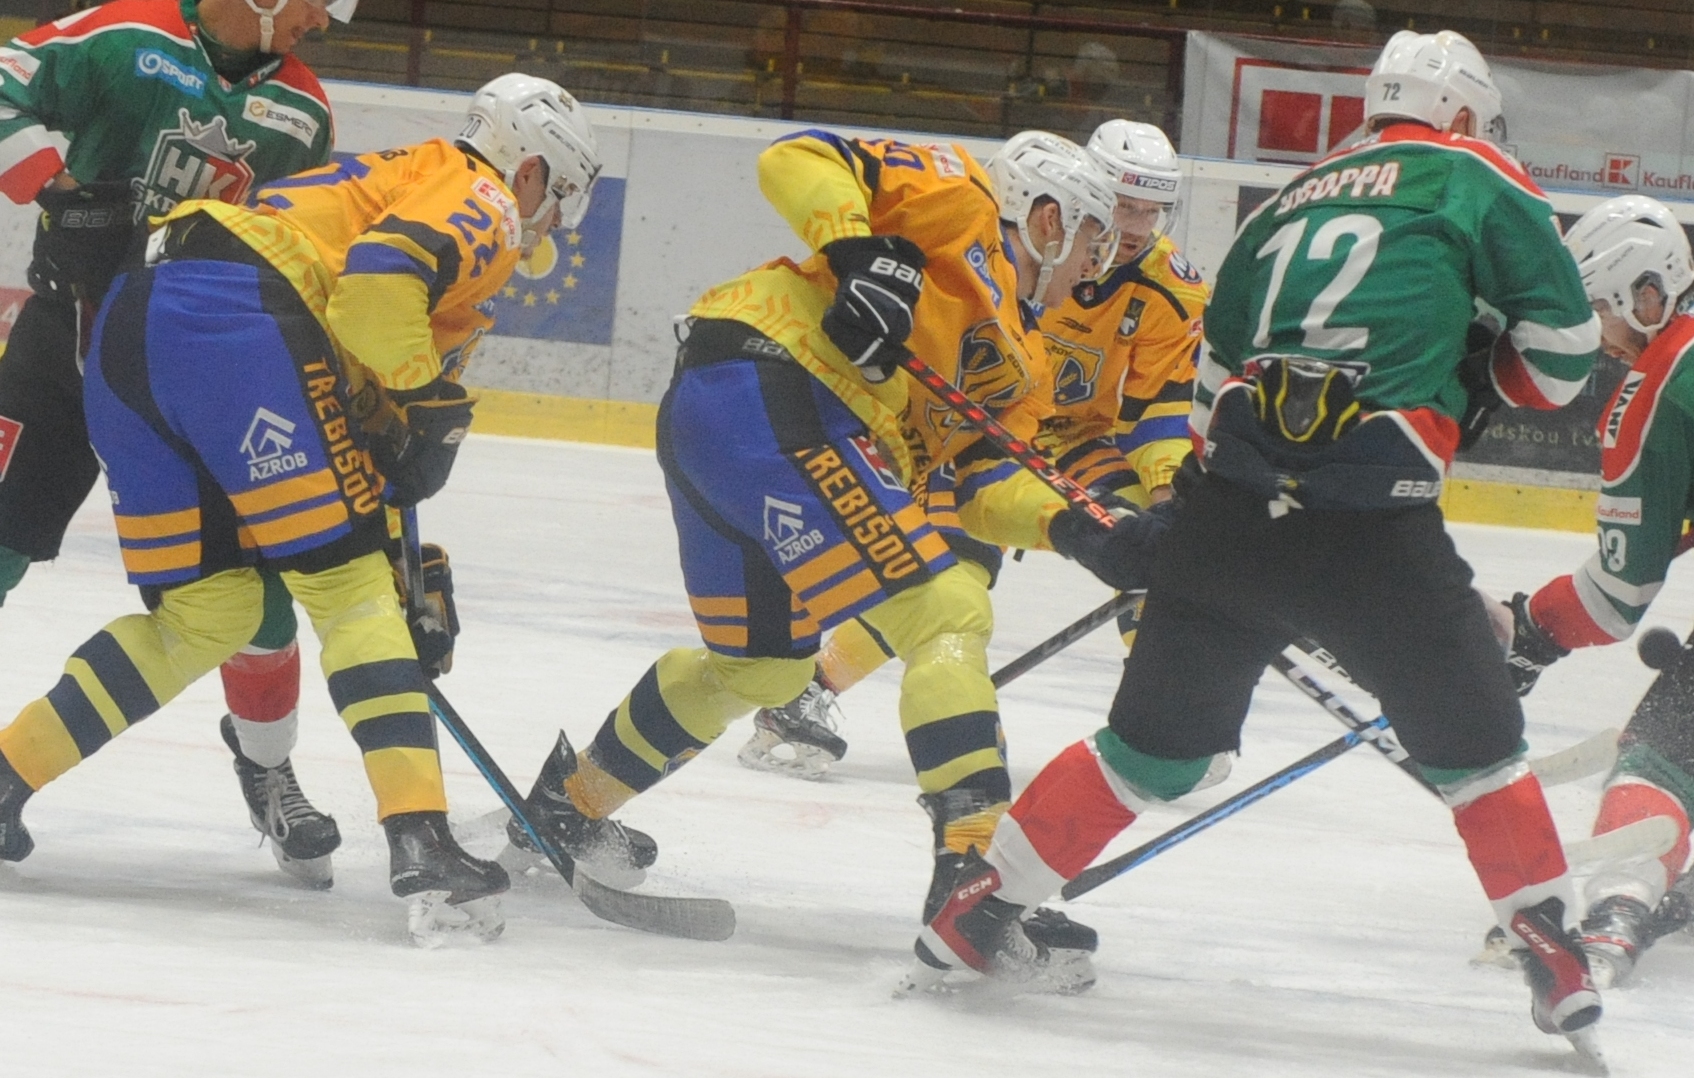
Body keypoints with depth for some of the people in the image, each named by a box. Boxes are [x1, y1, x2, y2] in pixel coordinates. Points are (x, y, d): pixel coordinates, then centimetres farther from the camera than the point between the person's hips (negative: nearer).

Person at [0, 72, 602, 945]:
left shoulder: (397, 180, 36)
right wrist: (427, 392, -2)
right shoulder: (482, 203, 8)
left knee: (206, 612, 17)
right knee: (347, 581, -7)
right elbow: (377, 281, -15)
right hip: (232, 324, -9)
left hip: (127, 324, 9)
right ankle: (420, 841, -17)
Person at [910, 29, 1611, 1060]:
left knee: (1156, 743, 17)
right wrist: (1470, 373, 26)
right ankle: (1555, 955, 10)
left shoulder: (1293, 199, 25)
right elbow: (1565, 345, 7)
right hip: (1375, 532, -4)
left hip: (1228, 509, 4)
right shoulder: (1475, 179, 9)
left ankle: (978, 911, 17)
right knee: (1474, 743, 12)